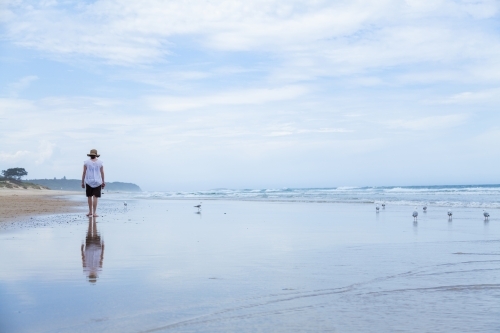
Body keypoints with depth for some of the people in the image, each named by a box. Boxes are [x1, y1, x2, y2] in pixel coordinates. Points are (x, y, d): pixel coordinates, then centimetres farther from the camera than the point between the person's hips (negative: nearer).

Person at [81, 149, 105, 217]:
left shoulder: (86, 162, -1)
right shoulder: (100, 163, 2)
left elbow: (84, 173, -3)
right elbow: (102, 173, 3)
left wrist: (82, 182, 3)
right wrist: (103, 182, 10)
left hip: (89, 182, 0)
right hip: (97, 182, 0)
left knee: (89, 196, 15)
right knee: (95, 197, -2)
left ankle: (90, 211, 19)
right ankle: (94, 213, -7)